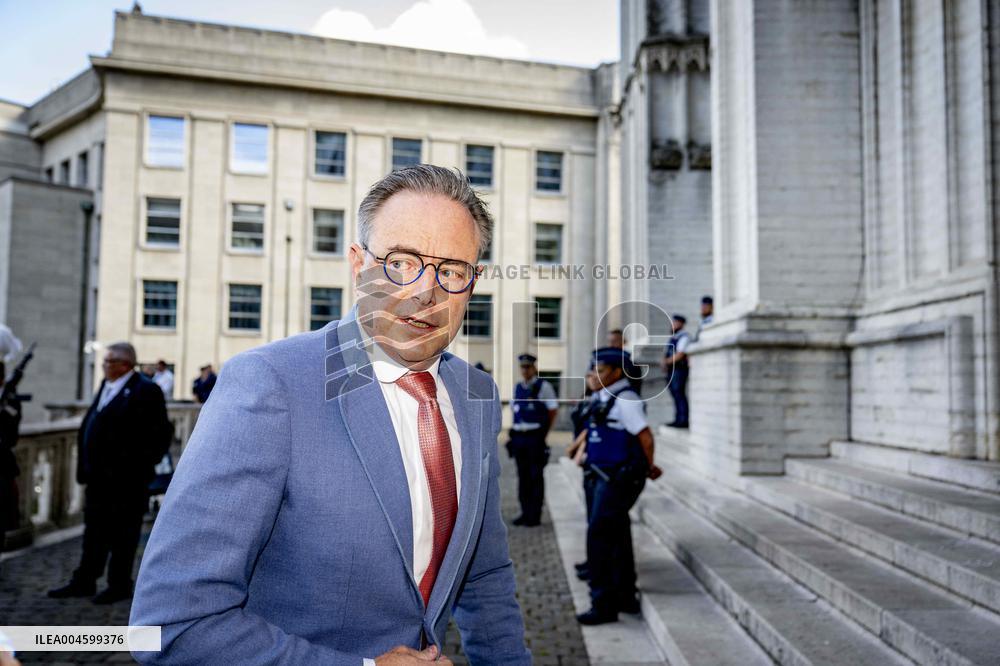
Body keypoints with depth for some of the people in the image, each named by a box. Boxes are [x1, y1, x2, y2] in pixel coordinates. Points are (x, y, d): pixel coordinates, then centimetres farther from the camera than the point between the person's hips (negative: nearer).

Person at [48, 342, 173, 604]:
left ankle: (119, 585, 15)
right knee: (94, 530, 16)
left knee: (122, 533, 3)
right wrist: (87, 466, 14)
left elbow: (161, 433, -15)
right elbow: (89, 425, 20)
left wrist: (141, 465, -14)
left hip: (126, 478, -8)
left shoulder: (146, 391, -12)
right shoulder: (106, 386, 13)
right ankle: (84, 582, 26)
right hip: (99, 475, 8)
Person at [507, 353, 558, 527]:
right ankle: (525, 513, 18)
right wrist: (514, 428, 12)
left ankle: (535, 515, 4)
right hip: (519, 438, 6)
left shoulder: (543, 386, -5)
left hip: (535, 438, -6)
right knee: (523, 477, 10)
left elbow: (553, 410, -5)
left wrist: (543, 433, -3)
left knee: (536, 477, -2)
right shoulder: (517, 387, 13)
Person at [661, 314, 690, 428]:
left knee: (679, 394, -10)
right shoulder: (673, 337, 20)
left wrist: (667, 361, -12)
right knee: (675, 394, 9)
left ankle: (683, 420, -9)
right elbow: (666, 353, 21)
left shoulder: (684, 337, -9)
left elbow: (680, 354, -17)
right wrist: (664, 363, 3)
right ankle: (678, 420, 13)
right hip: (671, 369, 9)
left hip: (679, 369, -9)